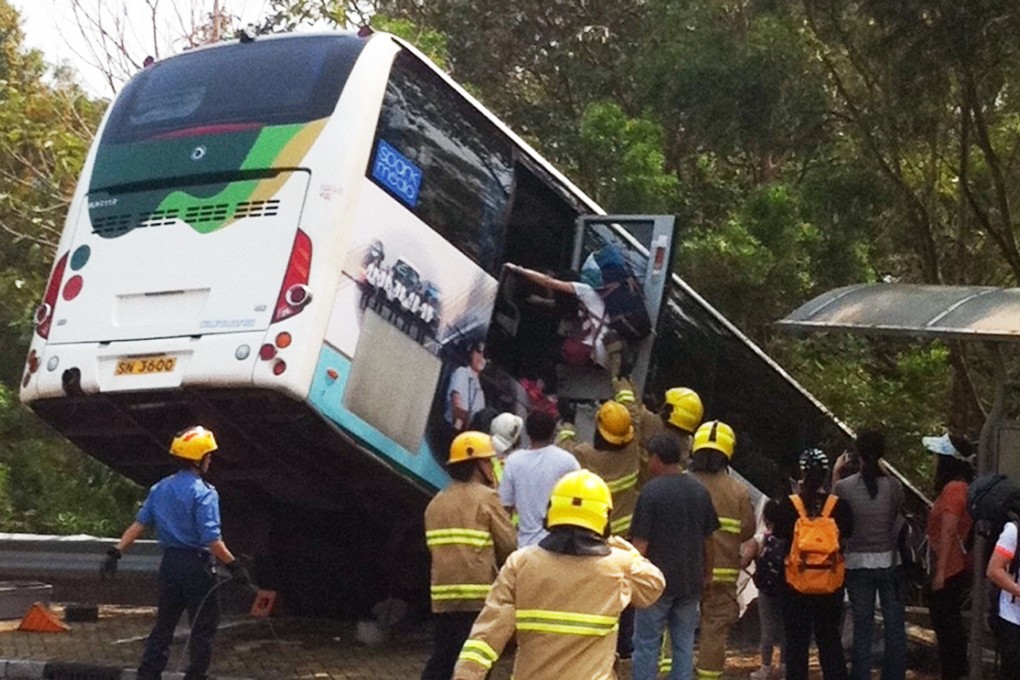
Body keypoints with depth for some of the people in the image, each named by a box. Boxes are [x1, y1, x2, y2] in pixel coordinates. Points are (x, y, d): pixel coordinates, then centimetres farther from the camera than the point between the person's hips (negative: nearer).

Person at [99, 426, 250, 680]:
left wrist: (116, 551, 5)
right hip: (196, 564, -7)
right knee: (203, 626, 5)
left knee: (164, 623, 14)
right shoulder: (204, 492, -14)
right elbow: (211, 539, -20)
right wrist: (233, 565, -17)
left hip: (169, 562, 7)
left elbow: (138, 524, 4)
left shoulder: (160, 488, 8)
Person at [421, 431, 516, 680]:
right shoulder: (486, 498, -6)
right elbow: (508, 546, -6)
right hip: (479, 596, -6)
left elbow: (433, 546, 12)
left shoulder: (436, 502, 14)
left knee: (442, 659, 14)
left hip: (443, 596, 6)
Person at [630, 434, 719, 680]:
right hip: (691, 580, 5)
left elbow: (640, 542, -12)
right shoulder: (700, 491, 6)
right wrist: (708, 573, 25)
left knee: (646, 643, 2)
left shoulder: (651, 491, -11)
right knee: (684, 643, 10)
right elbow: (708, 538, 14)